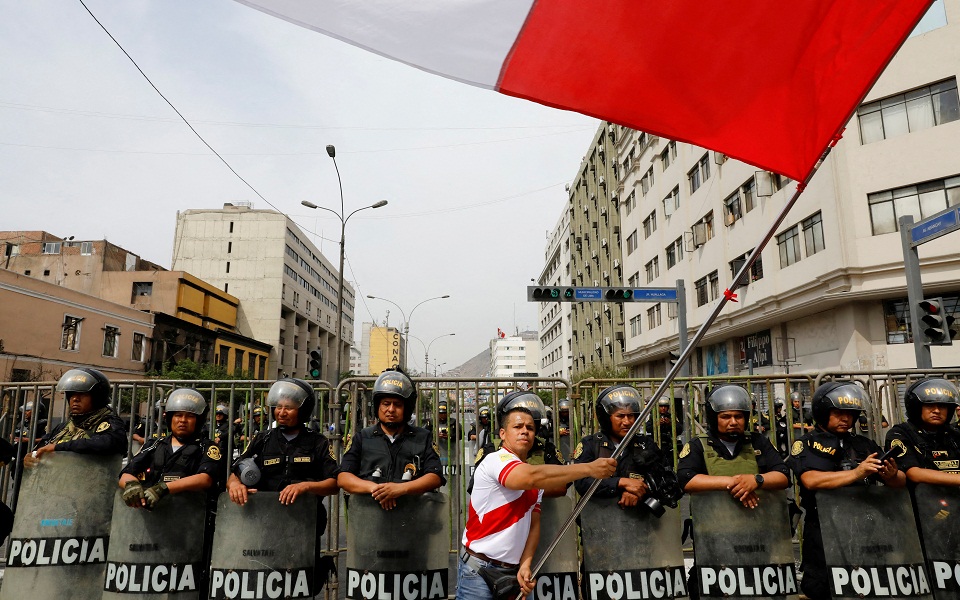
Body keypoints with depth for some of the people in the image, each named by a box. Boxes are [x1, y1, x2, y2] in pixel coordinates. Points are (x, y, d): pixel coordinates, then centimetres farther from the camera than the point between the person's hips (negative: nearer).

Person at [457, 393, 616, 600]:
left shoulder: (537, 479, 10)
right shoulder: (496, 460, -16)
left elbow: (534, 524, 5)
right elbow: (531, 477, -35)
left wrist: (525, 565, -11)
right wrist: (589, 468, -37)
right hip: (479, 571, -6)